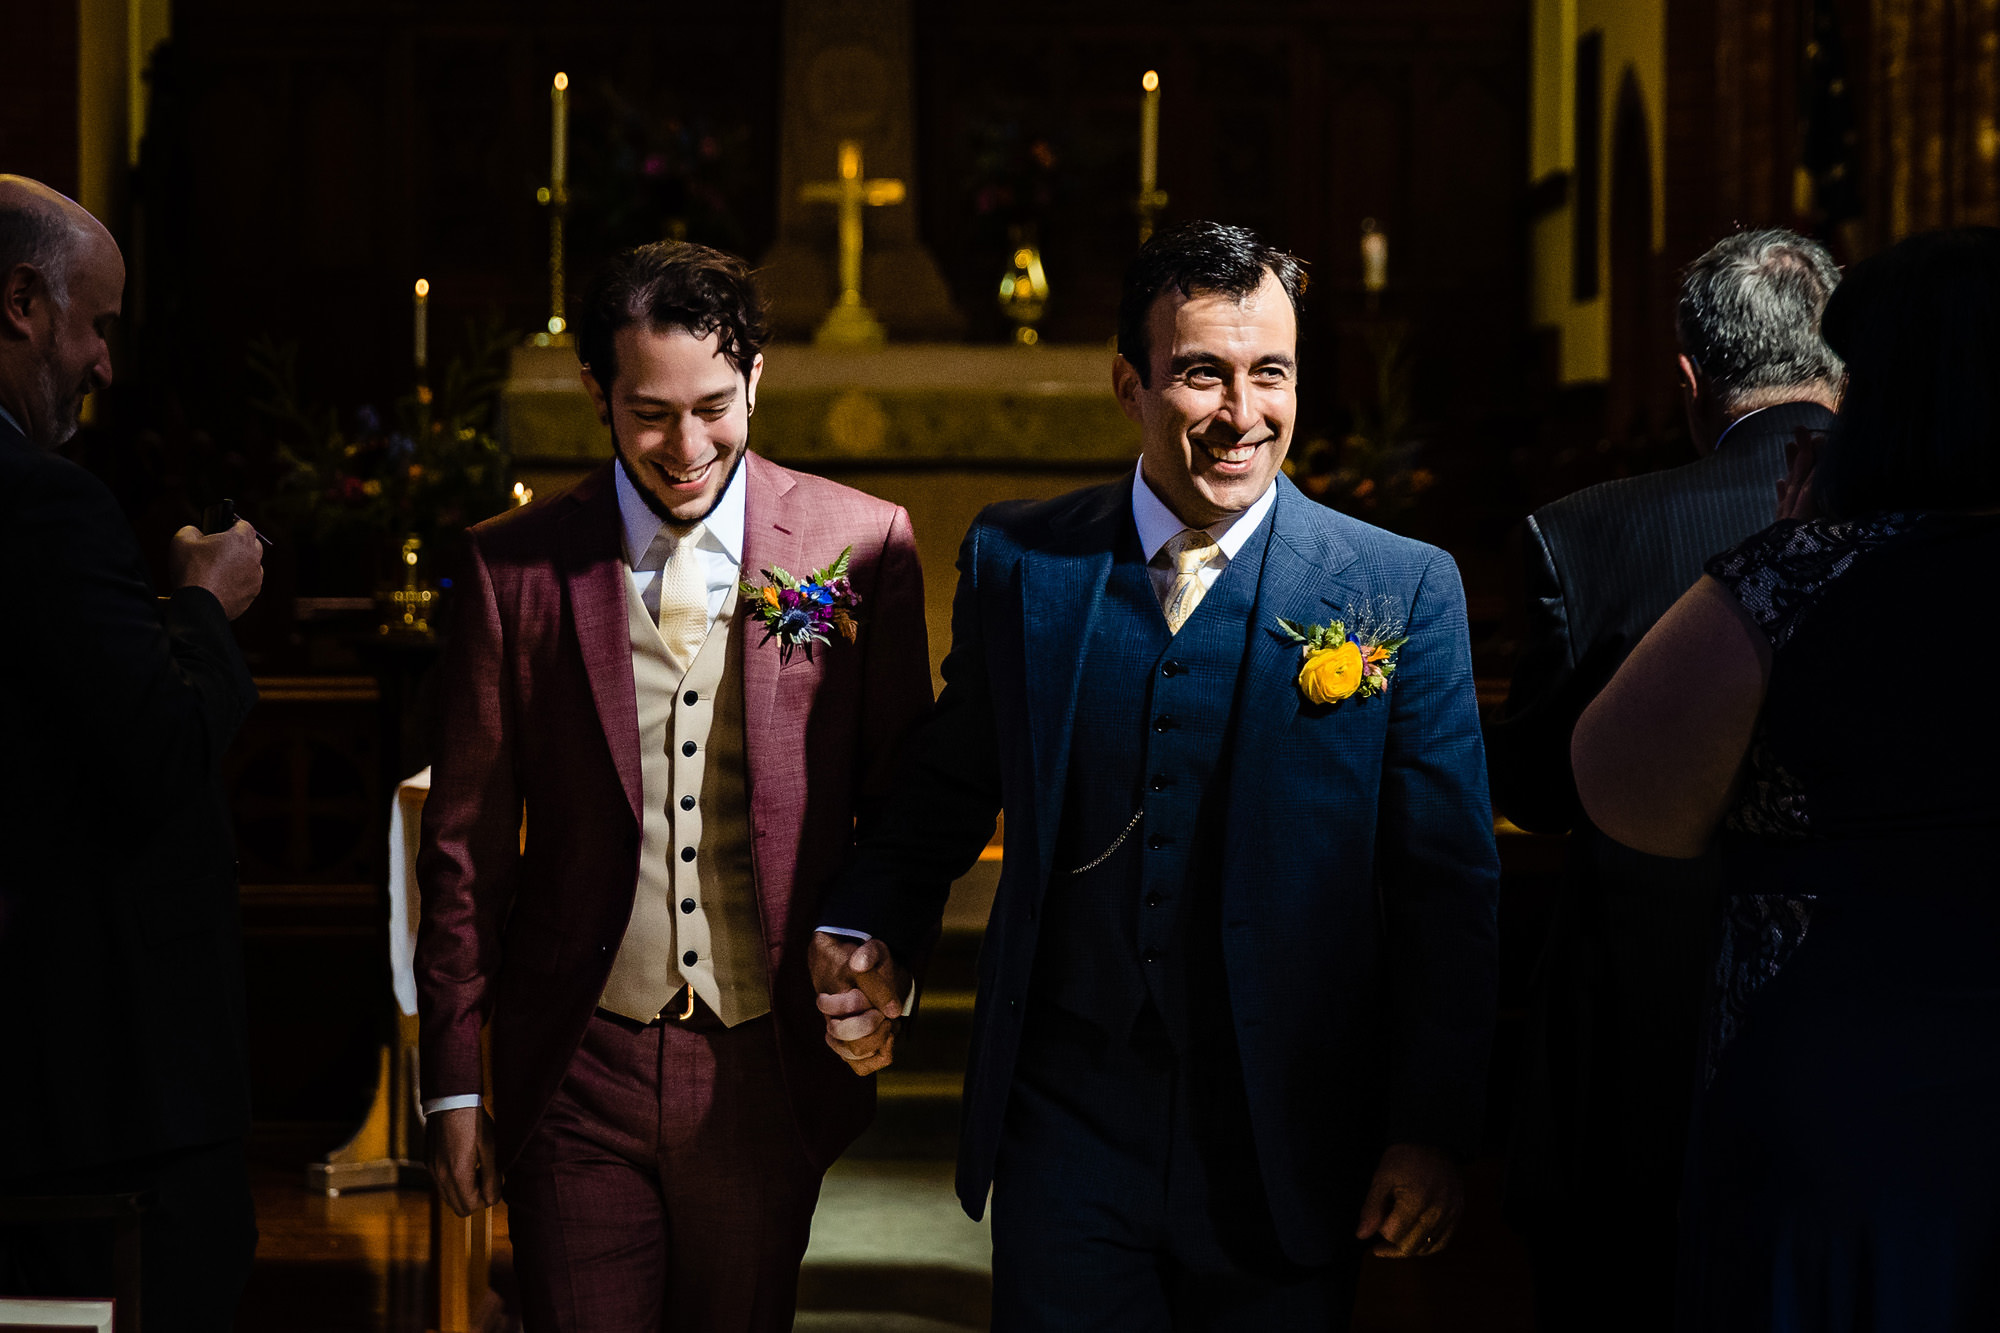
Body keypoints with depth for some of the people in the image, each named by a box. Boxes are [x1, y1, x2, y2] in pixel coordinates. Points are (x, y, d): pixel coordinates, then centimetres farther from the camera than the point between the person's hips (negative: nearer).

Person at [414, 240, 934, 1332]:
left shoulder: (862, 544, -2)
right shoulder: (514, 566, -2)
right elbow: (467, 841, 3)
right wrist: (453, 1082, 4)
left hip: (770, 1075, 1)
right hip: (577, 1077, 0)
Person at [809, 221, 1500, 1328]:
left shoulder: (1405, 592, -4)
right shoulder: (1017, 563, 2)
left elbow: (1448, 891, -2)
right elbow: (943, 800, 13)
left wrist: (1432, 1129, -6)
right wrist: (870, 938, -4)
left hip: (1288, 1155, -1)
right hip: (1066, 1140, 1)